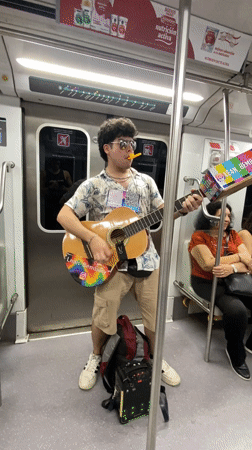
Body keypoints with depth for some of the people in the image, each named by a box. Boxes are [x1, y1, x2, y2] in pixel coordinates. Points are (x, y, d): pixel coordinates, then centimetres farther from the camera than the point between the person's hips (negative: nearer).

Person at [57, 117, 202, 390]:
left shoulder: (146, 181, 10)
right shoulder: (93, 186, -1)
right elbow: (64, 215, -7)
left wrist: (183, 209, -11)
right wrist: (93, 239, -21)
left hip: (147, 260, 4)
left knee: (156, 317, 13)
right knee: (103, 320, 5)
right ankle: (96, 358, 39)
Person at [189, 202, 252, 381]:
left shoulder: (233, 235, 12)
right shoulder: (199, 236, -4)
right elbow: (209, 264, -18)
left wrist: (231, 268, -22)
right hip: (207, 284, -5)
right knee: (236, 309, -28)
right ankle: (236, 355, 2)